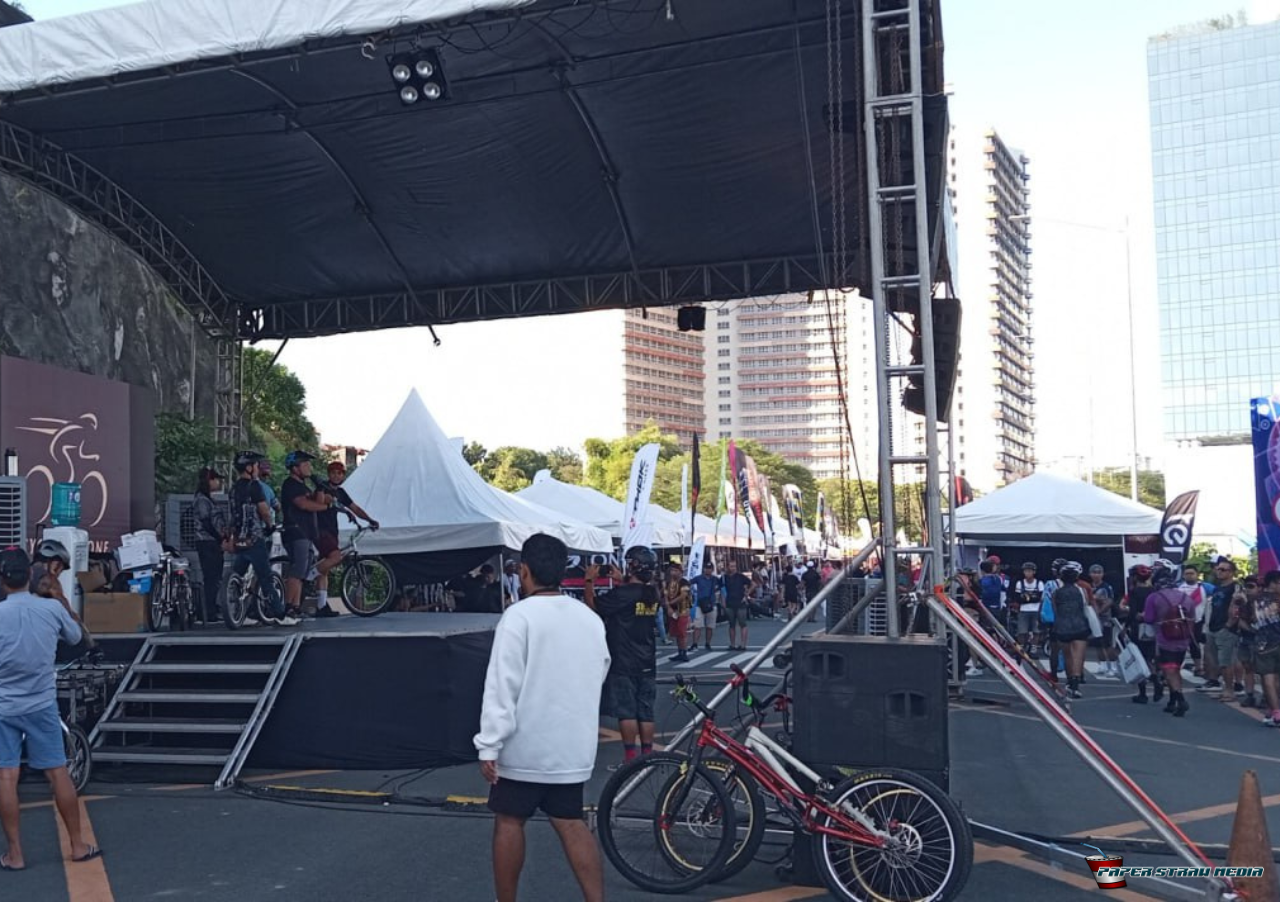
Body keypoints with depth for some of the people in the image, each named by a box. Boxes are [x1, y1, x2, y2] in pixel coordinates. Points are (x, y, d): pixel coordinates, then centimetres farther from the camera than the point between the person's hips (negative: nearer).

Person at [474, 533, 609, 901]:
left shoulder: (519, 616, -14)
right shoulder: (590, 619, 6)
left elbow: (502, 686, -17)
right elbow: (598, 675, 16)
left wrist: (489, 745, -15)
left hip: (525, 745, -5)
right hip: (572, 746, 5)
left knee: (509, 821, 9)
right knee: (570, 823, 10)